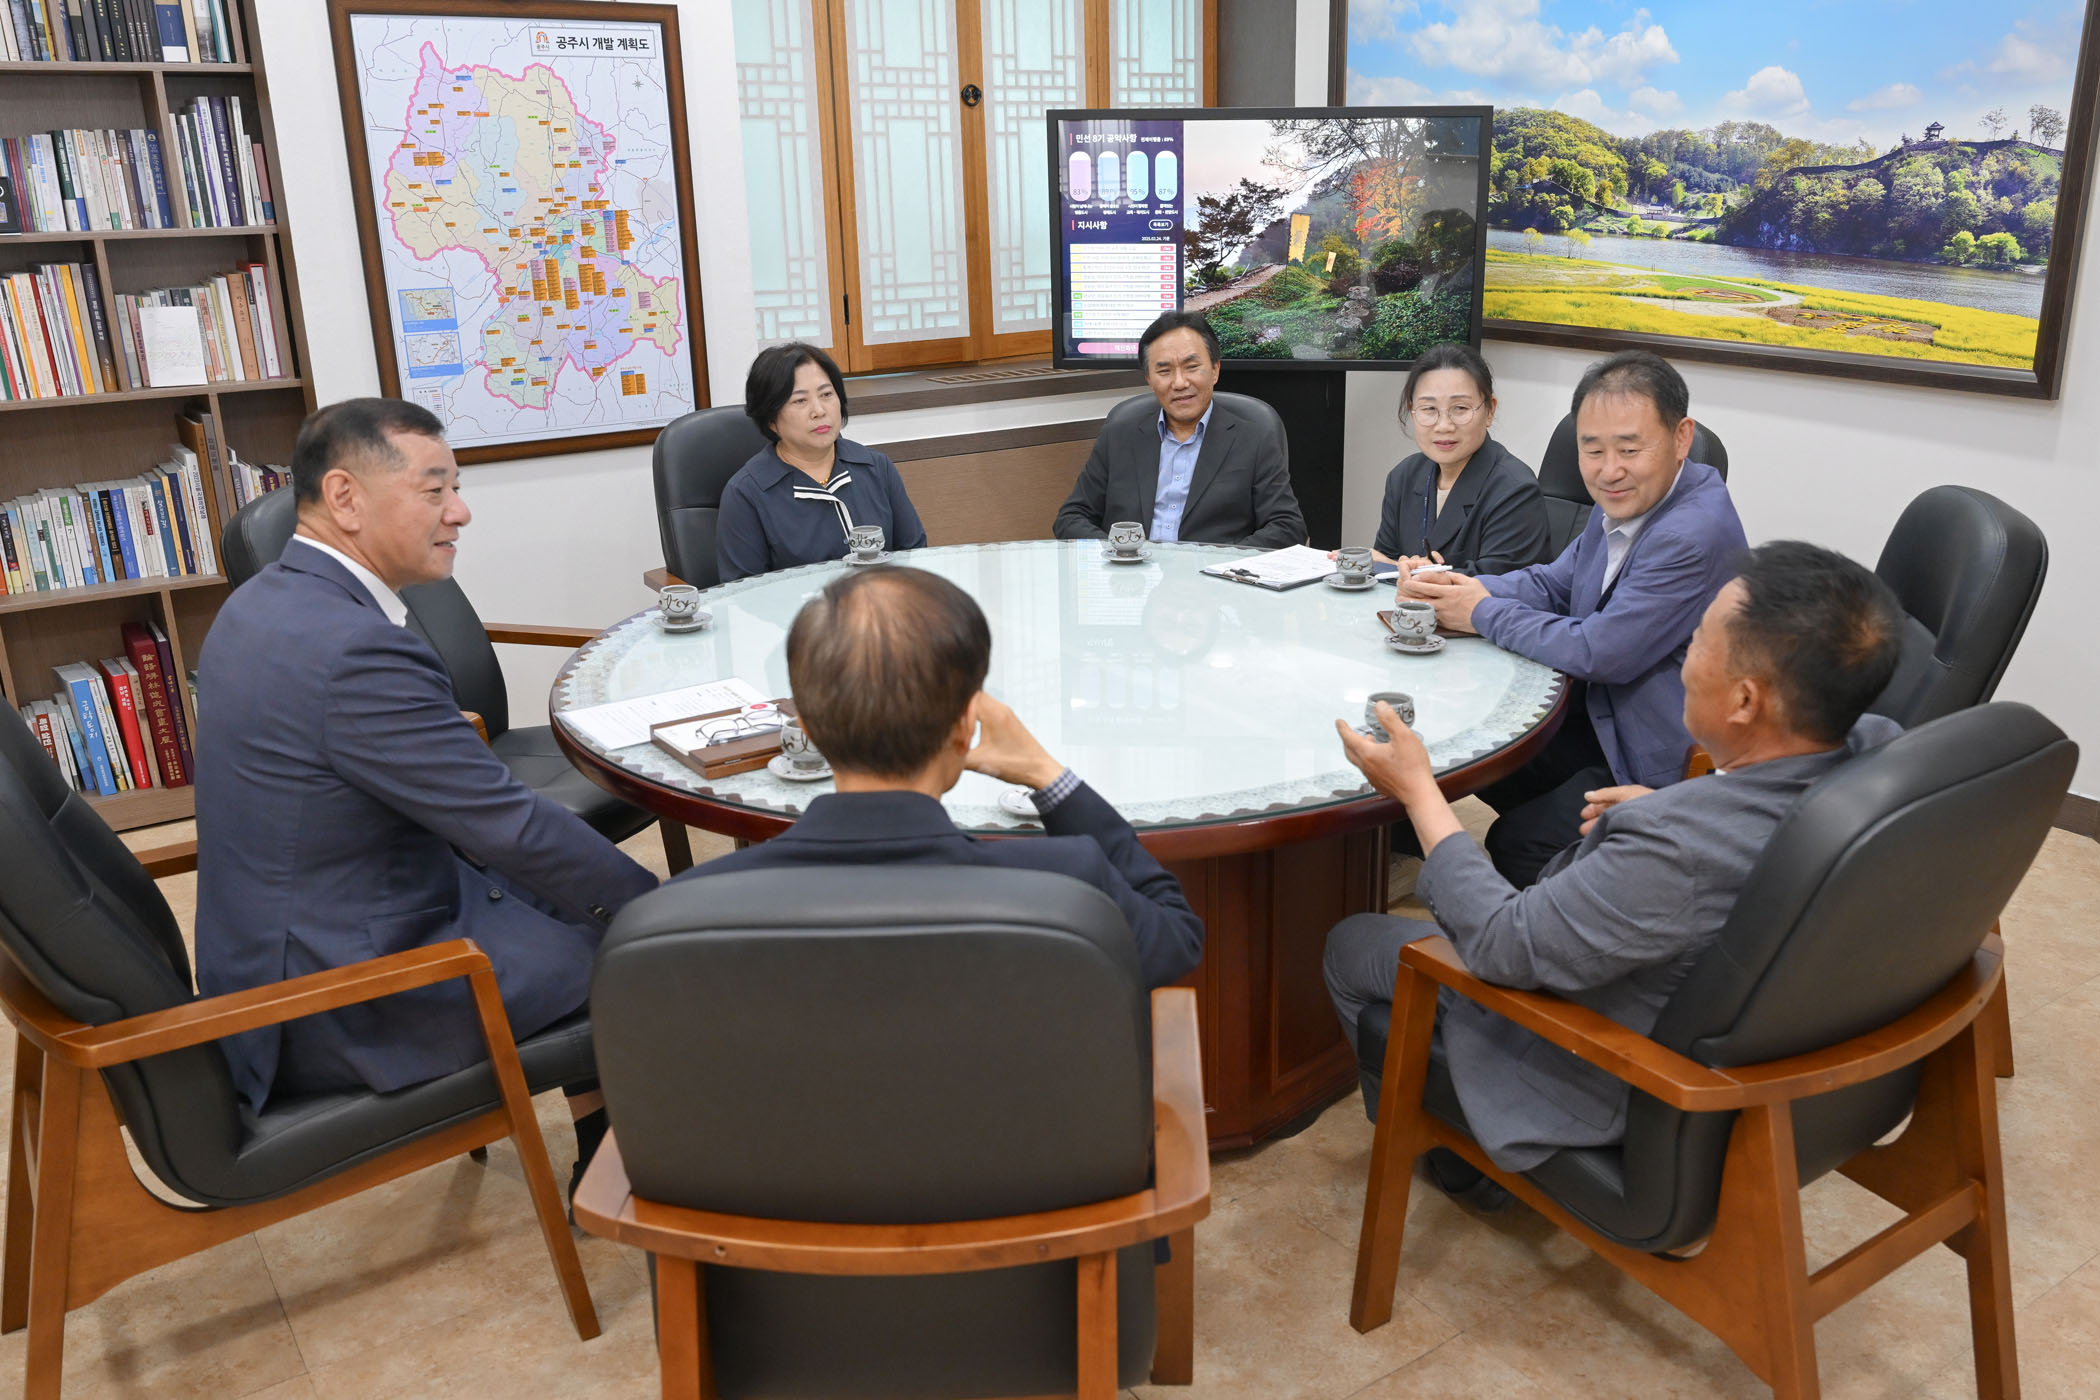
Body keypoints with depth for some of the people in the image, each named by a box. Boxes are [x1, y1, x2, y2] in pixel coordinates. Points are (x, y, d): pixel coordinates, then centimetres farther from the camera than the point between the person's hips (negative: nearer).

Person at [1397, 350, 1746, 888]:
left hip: (1660, 767, -9)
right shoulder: (1628, 499, 3)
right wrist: (1454, 589, -10)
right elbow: (1553, 584, 10)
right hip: (1600, 724, 10)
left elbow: (1598, 653, -28)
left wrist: (1483, 613, -15)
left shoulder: (1695, 535, -28)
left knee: (1518, 844, -10)